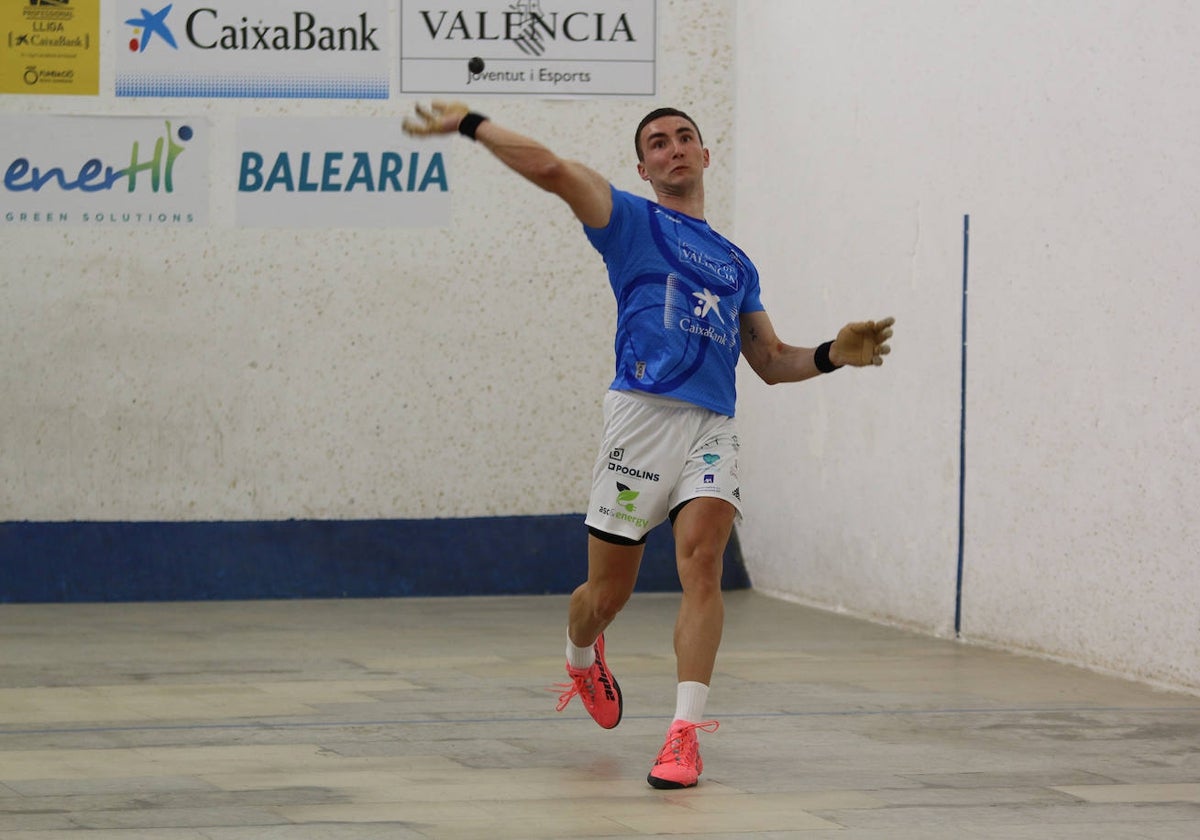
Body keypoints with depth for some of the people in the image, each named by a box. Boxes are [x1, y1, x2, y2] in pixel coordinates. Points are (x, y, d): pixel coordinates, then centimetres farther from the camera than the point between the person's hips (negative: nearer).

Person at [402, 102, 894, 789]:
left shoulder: (737, 263, 25)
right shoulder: (632, 221, 10)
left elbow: (771, 362, 26)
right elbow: (553, 169, -3)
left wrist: (833, 355, 9)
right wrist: (471, 124, -11)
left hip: (713, 425, 3)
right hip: (644, 415, -3)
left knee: (702, 557, -21)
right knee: (607, 593, 5)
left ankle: (686, 732, -25)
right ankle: (583, 657, 43)